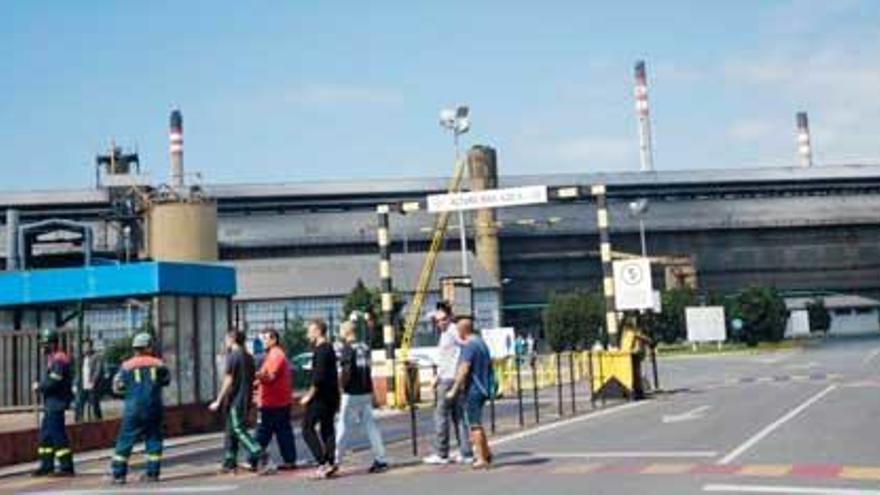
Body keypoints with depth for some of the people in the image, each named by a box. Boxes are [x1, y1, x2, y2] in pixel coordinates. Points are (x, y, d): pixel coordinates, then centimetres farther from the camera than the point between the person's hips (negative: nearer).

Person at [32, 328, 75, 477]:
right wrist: (40, 385, 5)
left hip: (56, 403, -11)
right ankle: (47, 466, 23)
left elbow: (53, 382, -23)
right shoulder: (52, 358, 16)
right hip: (51, 403, 11)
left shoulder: (59, 359, -17)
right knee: (45, 434, 15)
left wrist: (38, 387, -8)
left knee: (57, 434, -8)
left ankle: (66, 467, -4)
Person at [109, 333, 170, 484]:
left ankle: (118, 474, 3)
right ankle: (152, 473, 10)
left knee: (125, 441, 5)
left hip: (133, 409, -1)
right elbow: (167, 380, 15)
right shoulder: (158, 364, 1)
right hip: (153, 409, 1)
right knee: (153, 440, 10)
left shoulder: (127, 366, -3)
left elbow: (117, 388, 3)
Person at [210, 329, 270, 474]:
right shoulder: (248, 357, 14)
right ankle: (230, 463, 17)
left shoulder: (233, 356, -11)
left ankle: (260, 456, -19)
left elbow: (228, 381, -15)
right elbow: (252, 379, 17)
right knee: (231, 431, 14)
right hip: (246, 400, 8)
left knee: (239, 430, -9)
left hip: (235, 401, -8)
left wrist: (218, 401, -11)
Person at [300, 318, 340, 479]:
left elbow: (319, 377, -22)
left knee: (307, 428, -5)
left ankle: (323, 462, -12)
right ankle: (330, 462, 6)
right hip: (331, 396, 10)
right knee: (327, 429, 10)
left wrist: (309, 395, -15)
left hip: (321, 396, -10)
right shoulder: (329, 349, 16)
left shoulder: (321, 350, -14)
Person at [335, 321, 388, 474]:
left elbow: (346, 372, -19)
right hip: (366, 392, 7)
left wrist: (342, 386, -4)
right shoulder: (365, 347, 10)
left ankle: (335, 461, 6)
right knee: (371, 426, 8)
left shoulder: (347, 348, -12)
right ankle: (380, 460, 7)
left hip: (352, 394, -7)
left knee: (343, 428, 1)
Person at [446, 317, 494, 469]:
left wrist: (454, 390, -18)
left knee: (474, 424, -2)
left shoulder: (469, 346, -16)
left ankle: (482, 458, 0)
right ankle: (486, 453, 24)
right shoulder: (482, 343, 13)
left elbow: (464, 370, -21)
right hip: (483, 388, 9)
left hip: (473, 390, -9)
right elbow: (488, 365, 20)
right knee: (476, 423, 19)